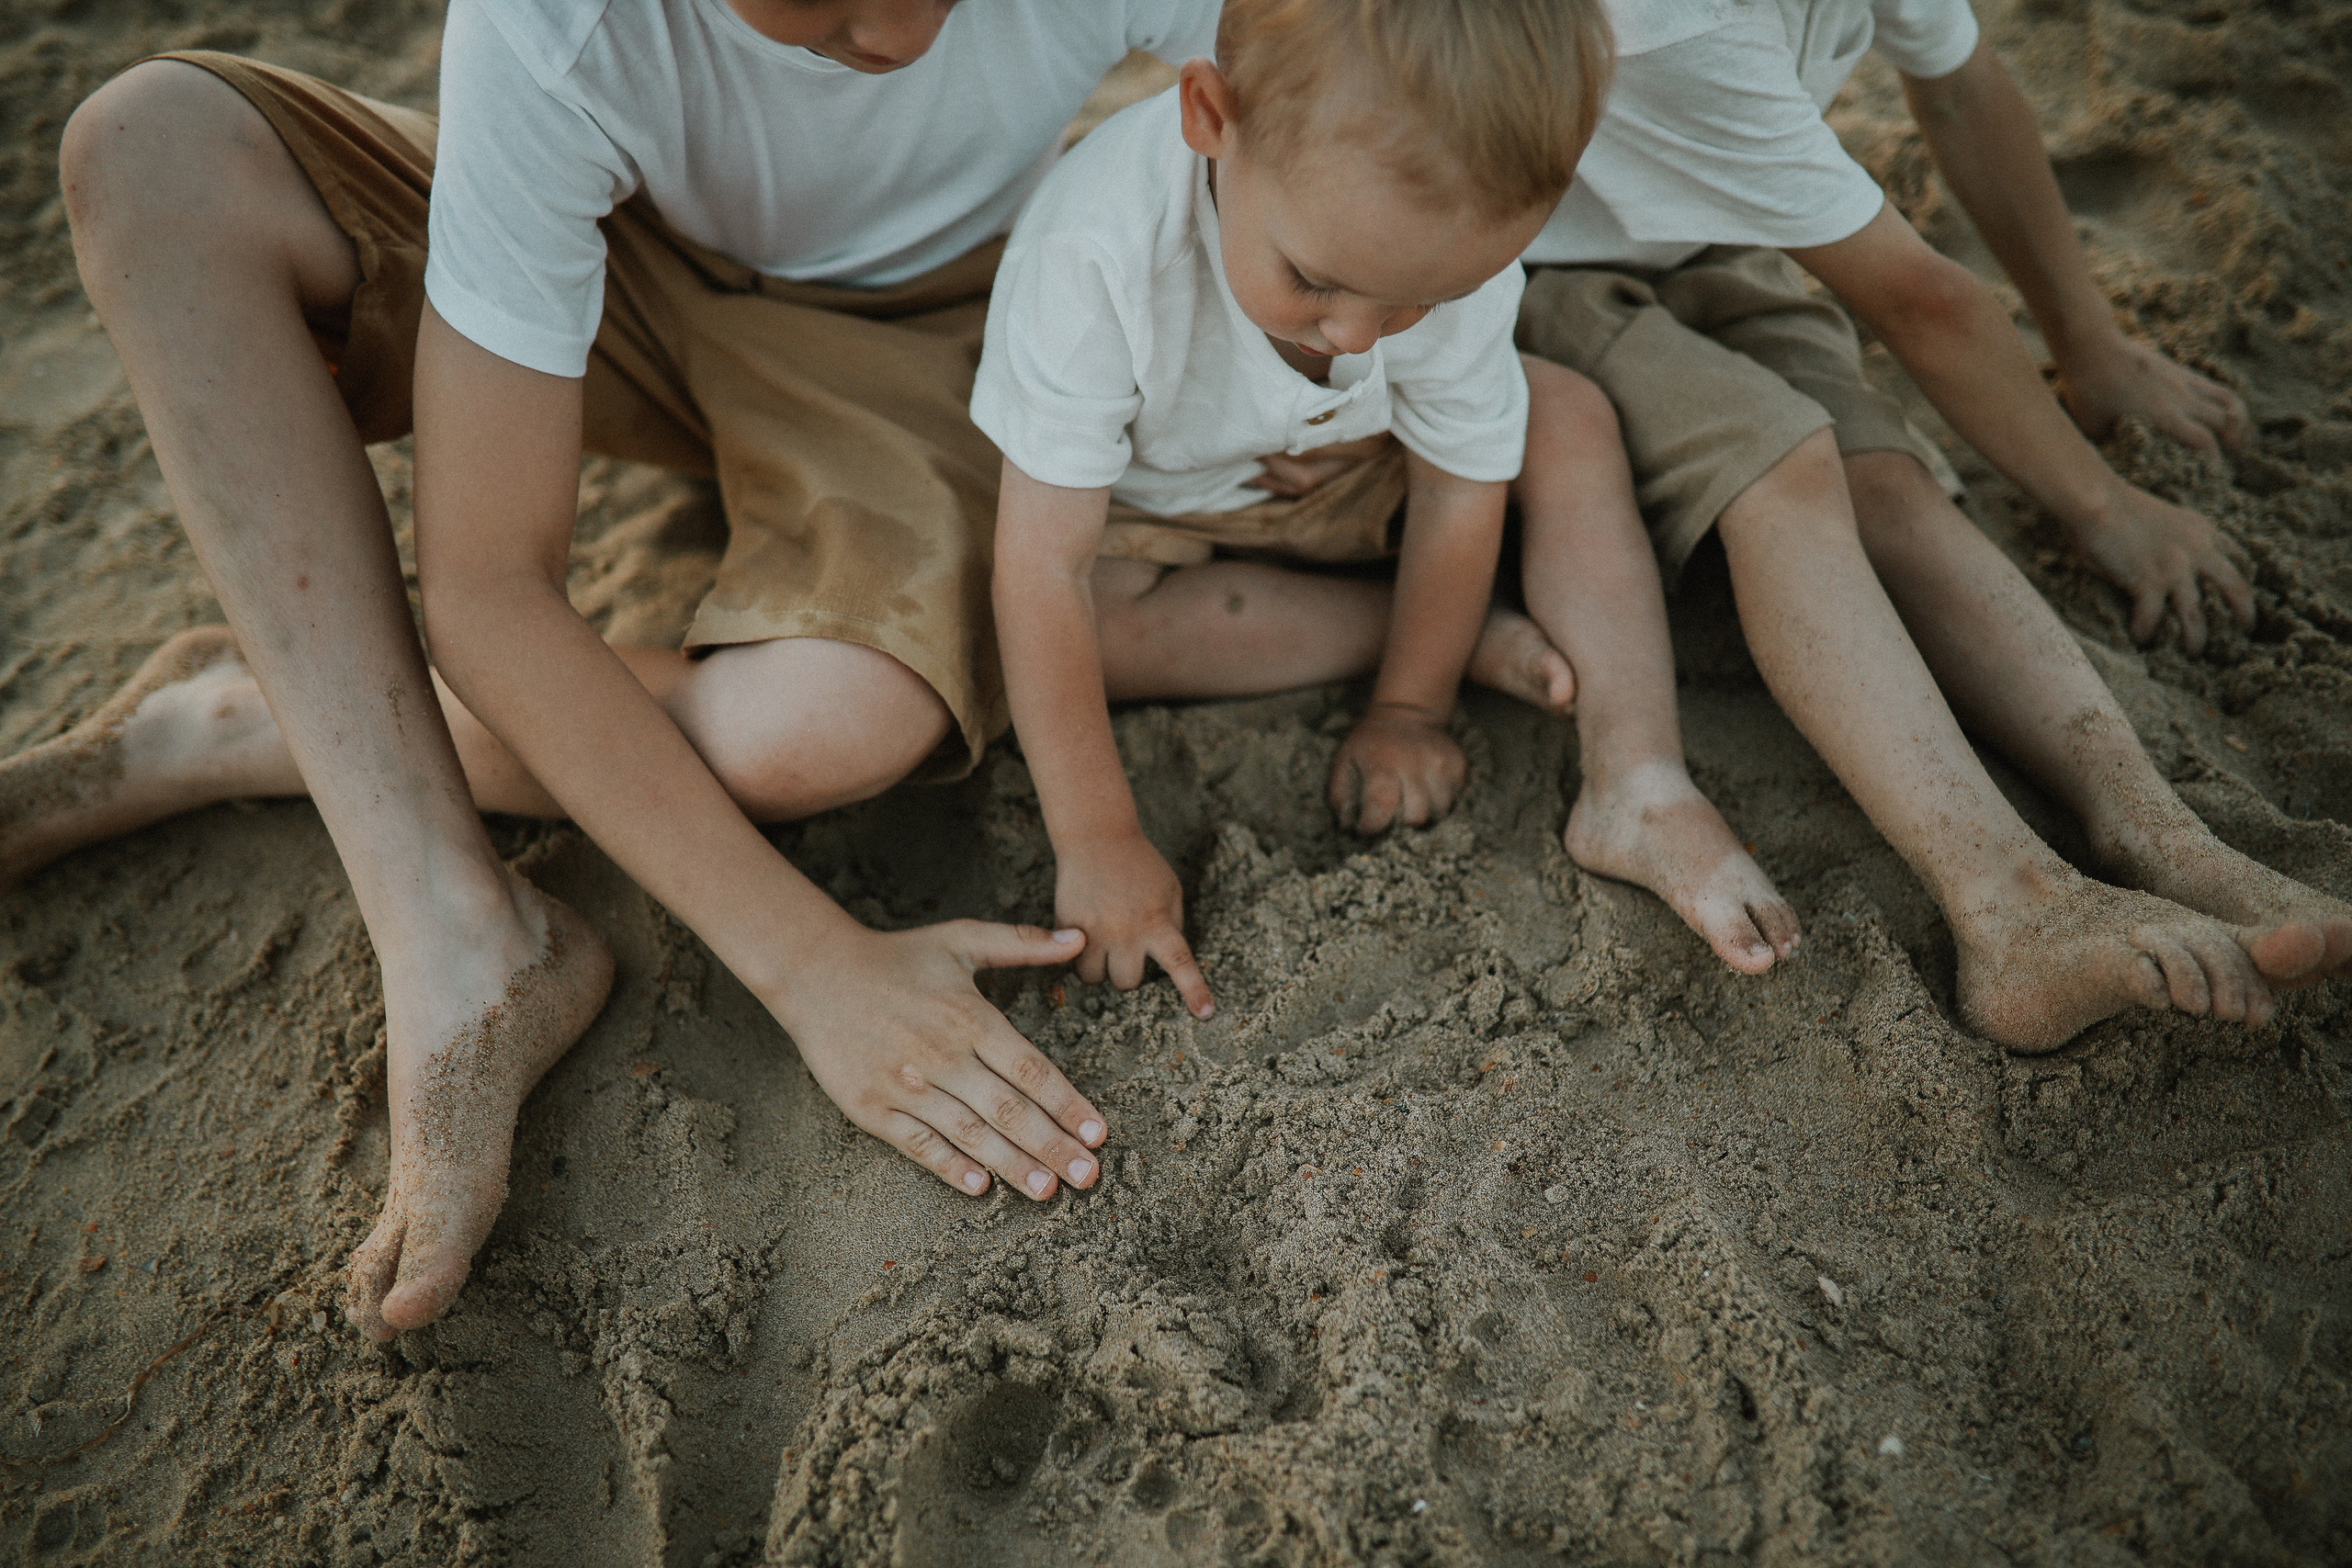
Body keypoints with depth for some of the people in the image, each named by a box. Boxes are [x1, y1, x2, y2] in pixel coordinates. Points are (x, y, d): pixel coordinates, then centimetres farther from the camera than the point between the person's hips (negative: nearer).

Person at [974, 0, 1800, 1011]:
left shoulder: (1455, 247, -30)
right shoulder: (1094, 256, -43)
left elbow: (1460, 492, -16)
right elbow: (1048, 566, -40)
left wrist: (1410, 714, -11)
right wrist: (1097, 843, -37)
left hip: (1344, 475, 2)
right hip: (1144, 505, -2)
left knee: (1569, 418, -17)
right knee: (1042, 624, -32)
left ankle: (1638, 785, -20)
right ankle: (1478, 635, -20)